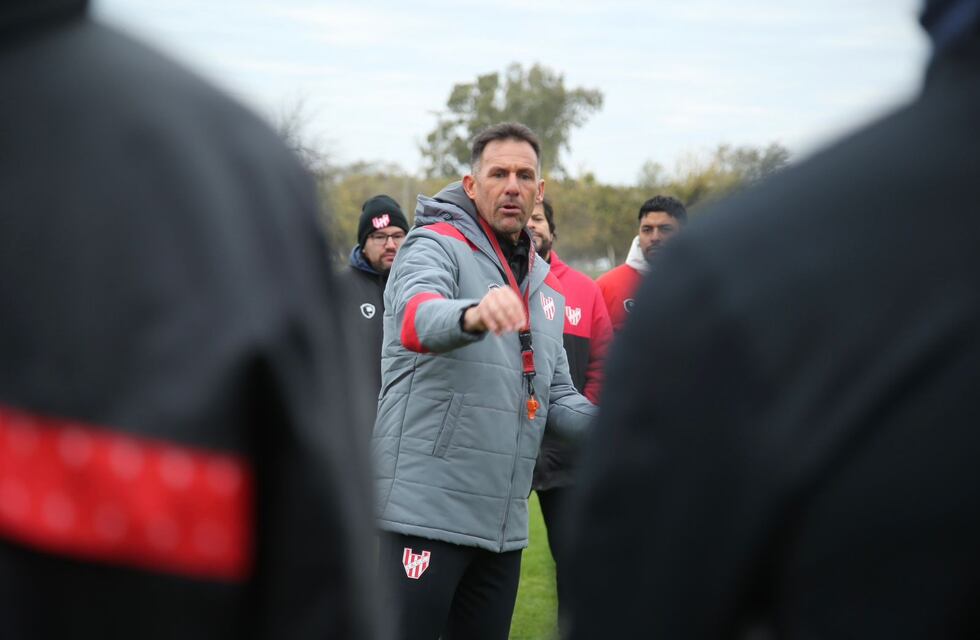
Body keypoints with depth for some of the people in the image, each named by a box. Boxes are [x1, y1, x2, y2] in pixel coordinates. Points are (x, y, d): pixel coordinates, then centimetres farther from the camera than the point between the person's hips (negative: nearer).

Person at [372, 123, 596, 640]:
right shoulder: (436, 245, -5)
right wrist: (472, 315, -51)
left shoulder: (546, 287, 18)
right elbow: (416, 315, -28)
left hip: (503, 521, 8)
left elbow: (557, 398, 23)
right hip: (426, 512, -7)